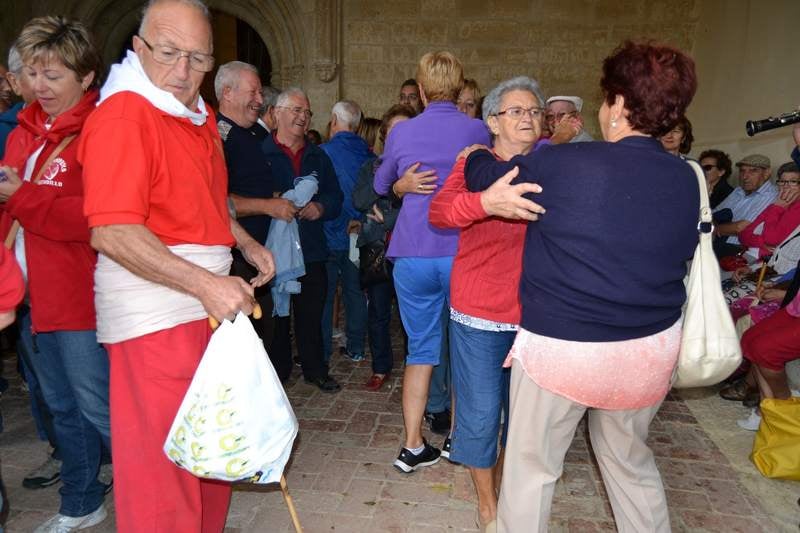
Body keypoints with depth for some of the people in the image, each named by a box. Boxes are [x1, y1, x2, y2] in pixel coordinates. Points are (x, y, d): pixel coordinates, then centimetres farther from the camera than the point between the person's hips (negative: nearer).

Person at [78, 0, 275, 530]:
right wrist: (205, 283, -27)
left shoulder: (200, 117, 15)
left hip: (211, 304, 9)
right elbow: (112, 232, -22)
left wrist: (249, 245, 17)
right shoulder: (122, 116, -14)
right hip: (157, 315, -9)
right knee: (163, 461, 2)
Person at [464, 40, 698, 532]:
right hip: (653, 348, 6)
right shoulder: (685, 178, -1)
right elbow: (682, 255, 11)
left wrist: (477, 152, 20)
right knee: (631, 459, 27)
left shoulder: (563, 164, -15)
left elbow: (483, 174, -2)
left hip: (563, 346, -5)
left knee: (533, 465, 13)